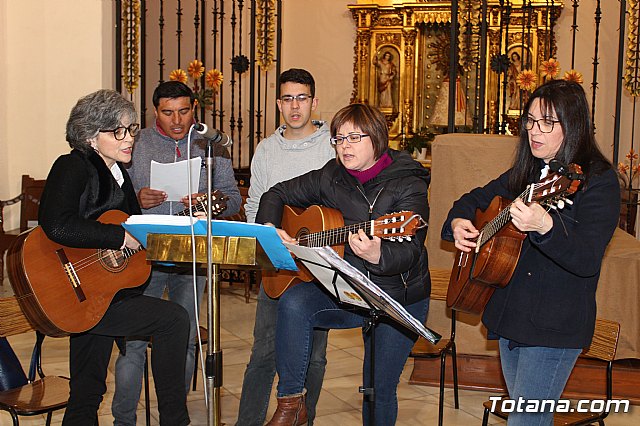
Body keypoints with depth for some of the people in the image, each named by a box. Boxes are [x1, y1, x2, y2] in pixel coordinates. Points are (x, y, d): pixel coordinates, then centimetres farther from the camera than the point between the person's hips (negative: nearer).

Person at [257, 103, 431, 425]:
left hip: (400, 297, -3)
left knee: (379, 389, -1)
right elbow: (277, 194, 12)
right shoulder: (331, 178, 1)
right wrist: (269, 228, -8)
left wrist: (377, 256, -48)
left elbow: (411, 253, -26)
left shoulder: (408, 185, -14)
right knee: (293, 302, -25)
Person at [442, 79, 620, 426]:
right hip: (510, 316, 7)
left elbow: (588, 260, -24)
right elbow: (477, 198, 23)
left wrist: (545, 226, -42)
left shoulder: (598, 180, -13)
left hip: (554, 325, -7)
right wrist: (458, 221, 1)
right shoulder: (526, 171, 8)